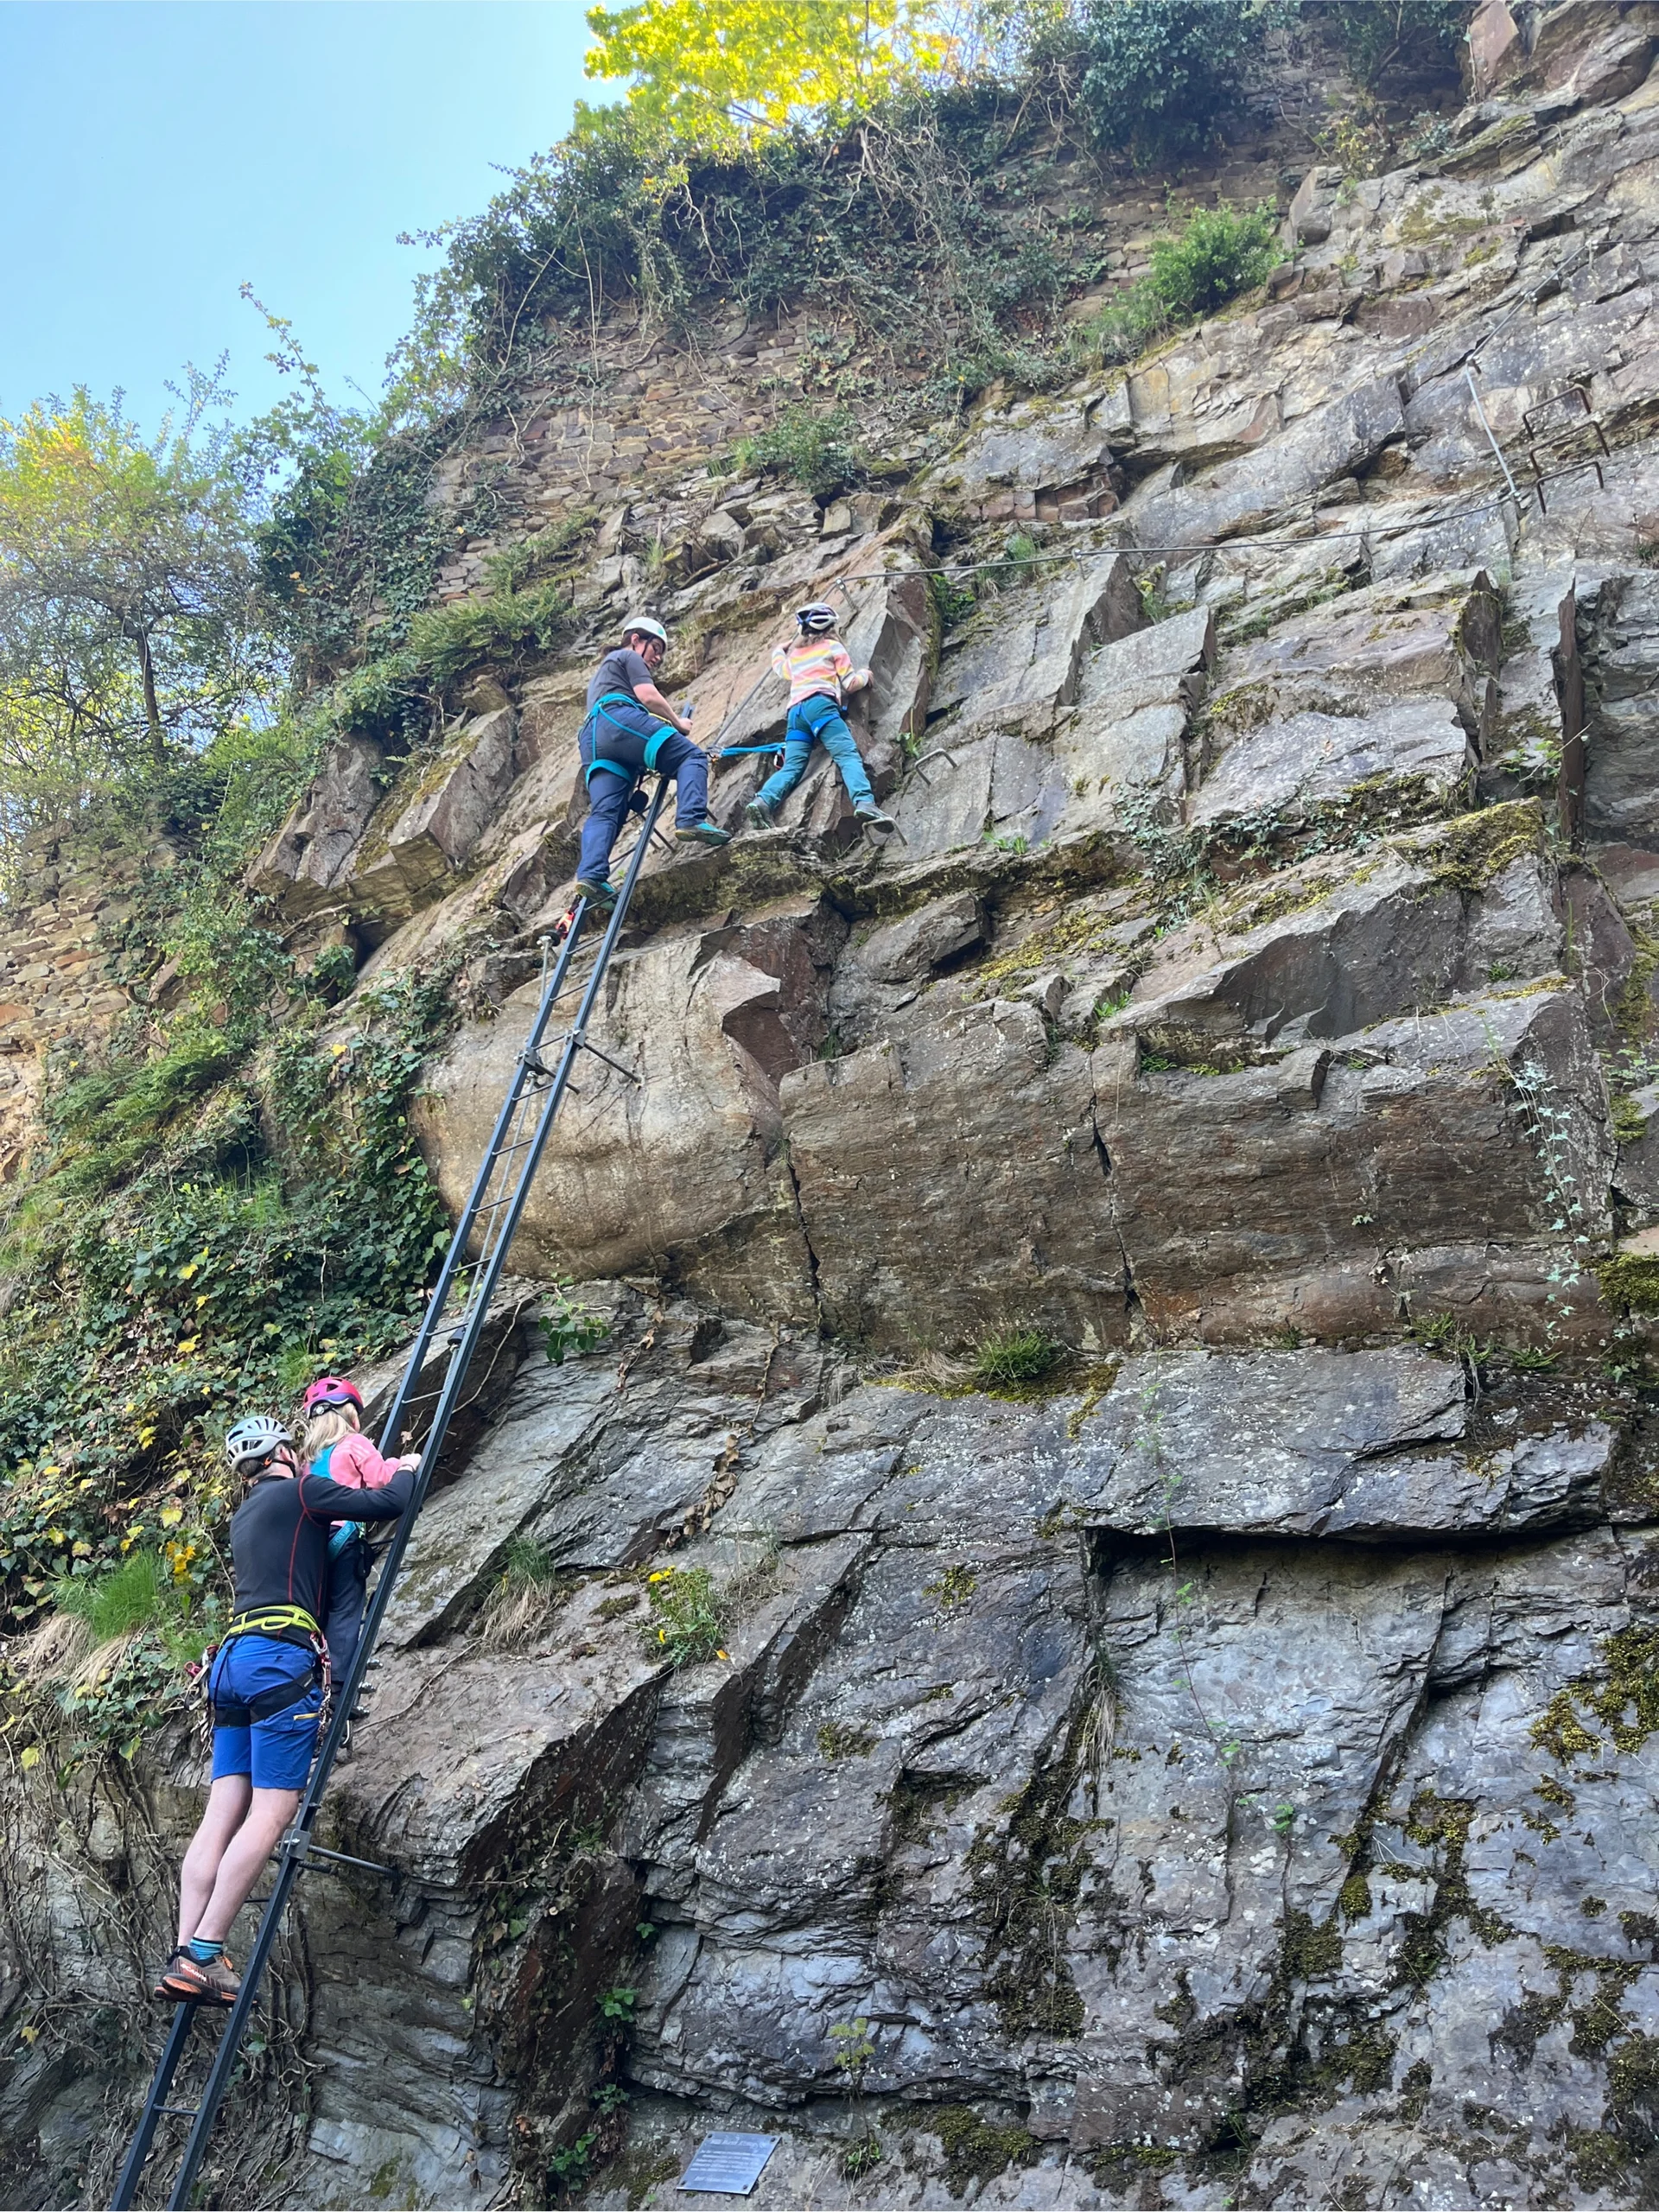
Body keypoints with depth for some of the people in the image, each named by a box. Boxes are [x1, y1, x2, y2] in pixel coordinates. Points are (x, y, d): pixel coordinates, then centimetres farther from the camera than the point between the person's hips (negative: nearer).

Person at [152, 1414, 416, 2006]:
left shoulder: (243, 1517, 25)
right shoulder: (299, 1491, 2)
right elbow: (390, 1504, -3)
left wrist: (332, 1526, 45)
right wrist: (405, 1470, 17)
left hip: (233, 1660, 9)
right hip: (282, 1658, -8)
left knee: (223, 1814, 2)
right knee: (271, 1813, -10)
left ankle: (183, 1960, -3)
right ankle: (203, 1956, -16)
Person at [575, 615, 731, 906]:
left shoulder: (603, 671, 45)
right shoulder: (630, 657, 17)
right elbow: (648, 696, 1)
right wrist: (677, 722, 15)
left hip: (593, 739, 8)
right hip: (618, 720, -8)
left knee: (604, 813, -8)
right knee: (692, 757, -9)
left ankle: (590, 876, -29)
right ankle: (691, 820, -34)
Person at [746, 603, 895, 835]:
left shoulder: (793, 654, 31)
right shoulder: (833, 646, 17)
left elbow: (779, 669, 53)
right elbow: (850, 683, 15)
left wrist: (780, 650, 73)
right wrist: (865, 675, 36)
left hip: (795, 711, 5)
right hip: (820, 705, -5)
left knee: (792, 767, -4)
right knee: (849, 755, -19)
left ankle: (763, 801, -30)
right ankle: (864, 803, -43)